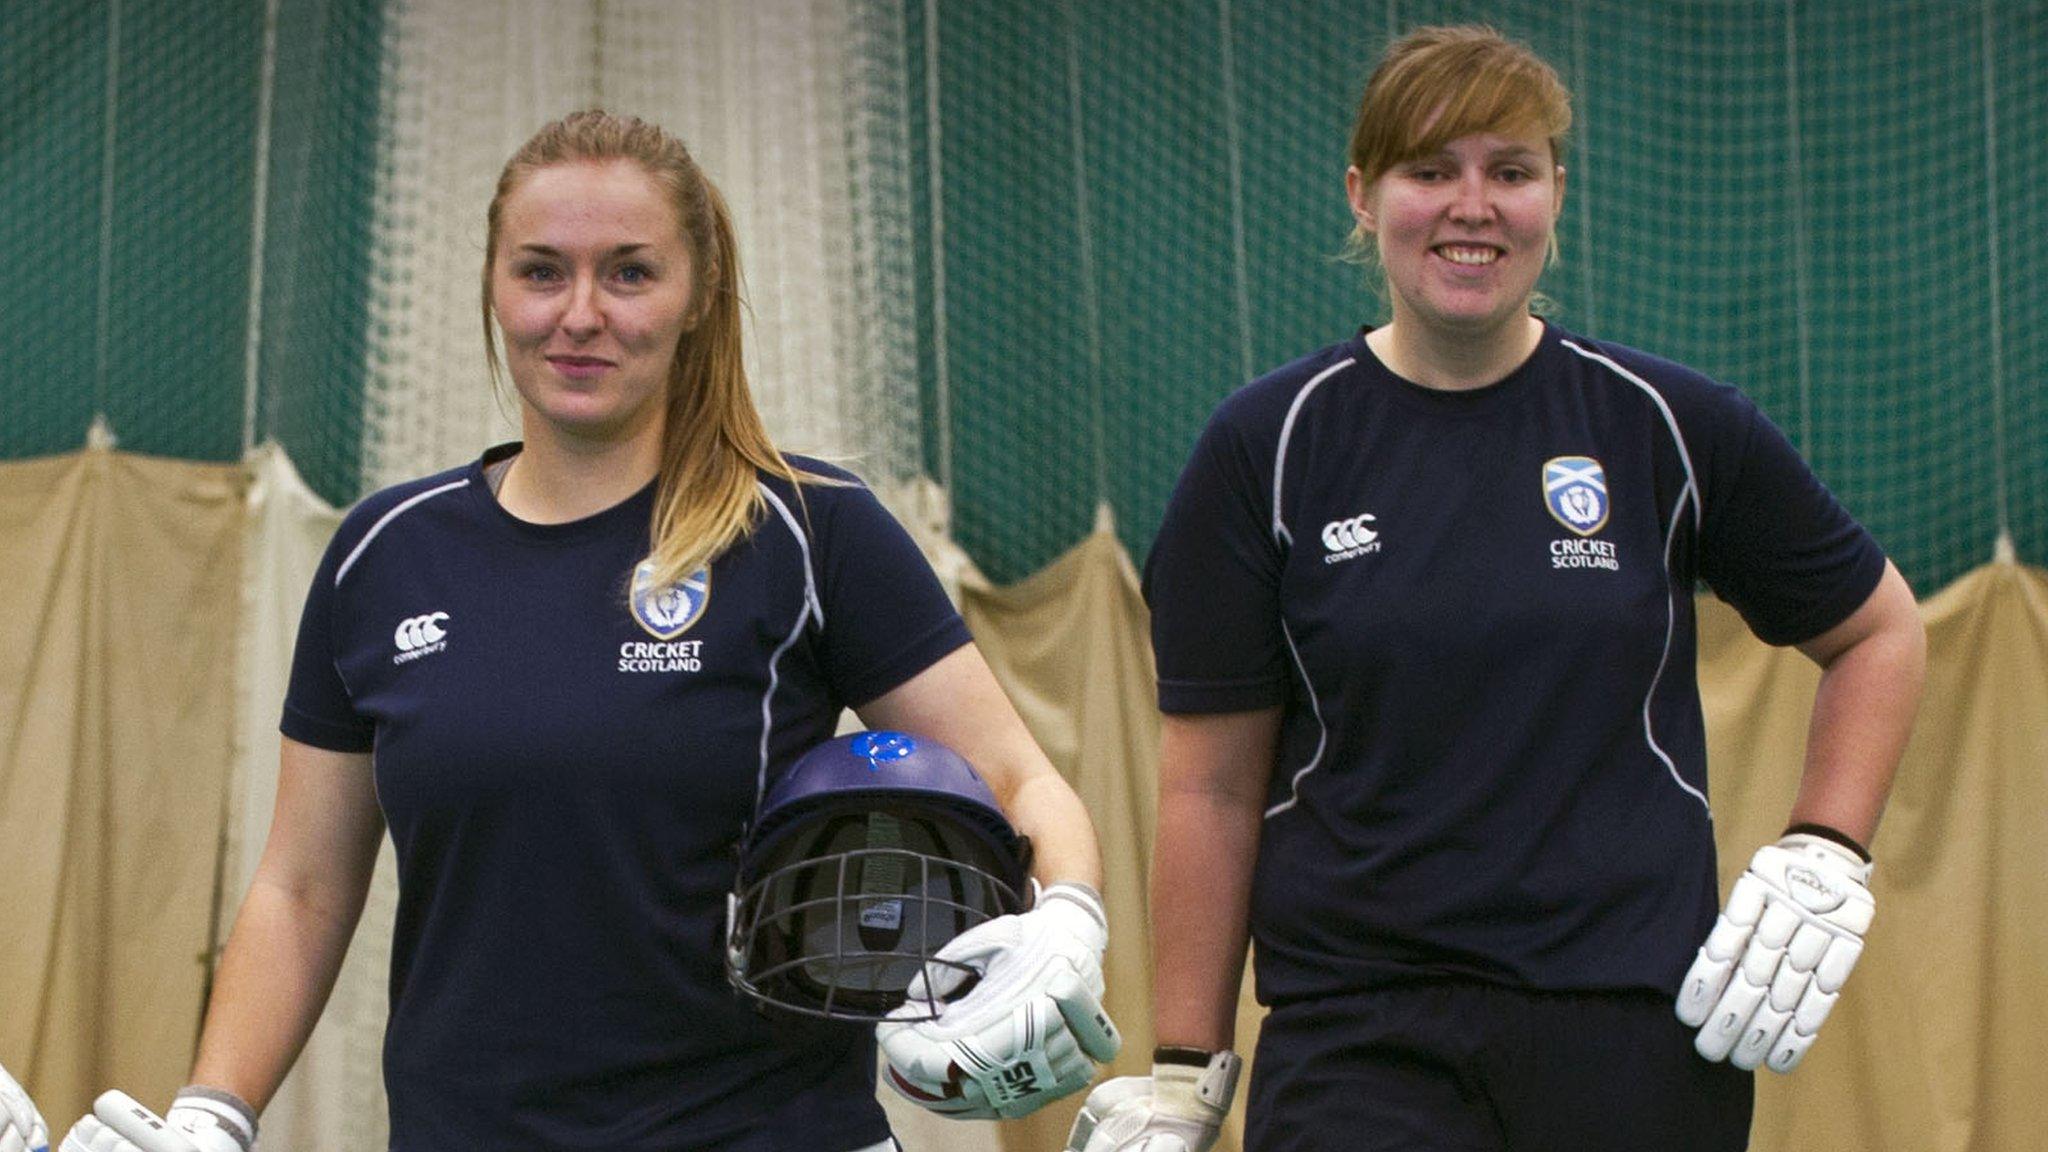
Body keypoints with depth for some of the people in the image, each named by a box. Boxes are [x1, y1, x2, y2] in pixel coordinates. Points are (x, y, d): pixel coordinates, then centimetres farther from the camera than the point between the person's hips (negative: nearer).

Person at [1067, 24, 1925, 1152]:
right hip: (1359, 1035, -1)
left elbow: (1879, 630, 15)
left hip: (1641, 1026, 1)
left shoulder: (1671, 425, 2)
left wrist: (1824, 857, 2)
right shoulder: (1269, 443, 1)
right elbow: (1209, 784, 2)